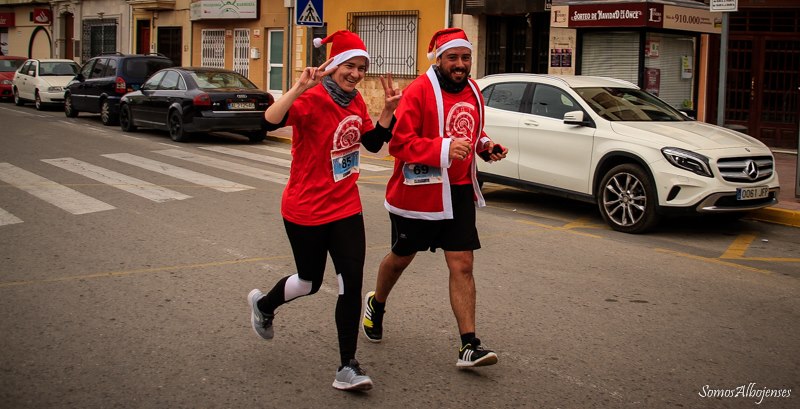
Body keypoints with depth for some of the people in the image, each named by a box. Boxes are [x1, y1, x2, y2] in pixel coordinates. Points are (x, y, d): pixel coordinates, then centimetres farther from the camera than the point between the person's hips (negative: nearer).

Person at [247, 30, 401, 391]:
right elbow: (271, 121, -34)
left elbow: (373, 143, 15)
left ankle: (347, 367, 7)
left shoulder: (356, 101, 4)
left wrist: (388, 109, 2)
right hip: (306, 210, -5)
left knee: (352, 283, -3)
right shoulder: (313, 99, -18)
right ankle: (263, 304, 46)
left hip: (346, 208, 5)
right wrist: (299, 88, -46)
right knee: (310, 282, 12)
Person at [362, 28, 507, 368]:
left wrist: (484, 146, 1)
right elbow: (398, 142, -23)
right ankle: (376, 304, 46)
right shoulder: (419, 91, -17)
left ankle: (469, 346, -1)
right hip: (418, 190, -5)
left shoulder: (473, 91, 6)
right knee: (402, 257, 16)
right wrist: (444, 148, -33)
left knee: (462, 266, -2)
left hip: (458, 192, 5)